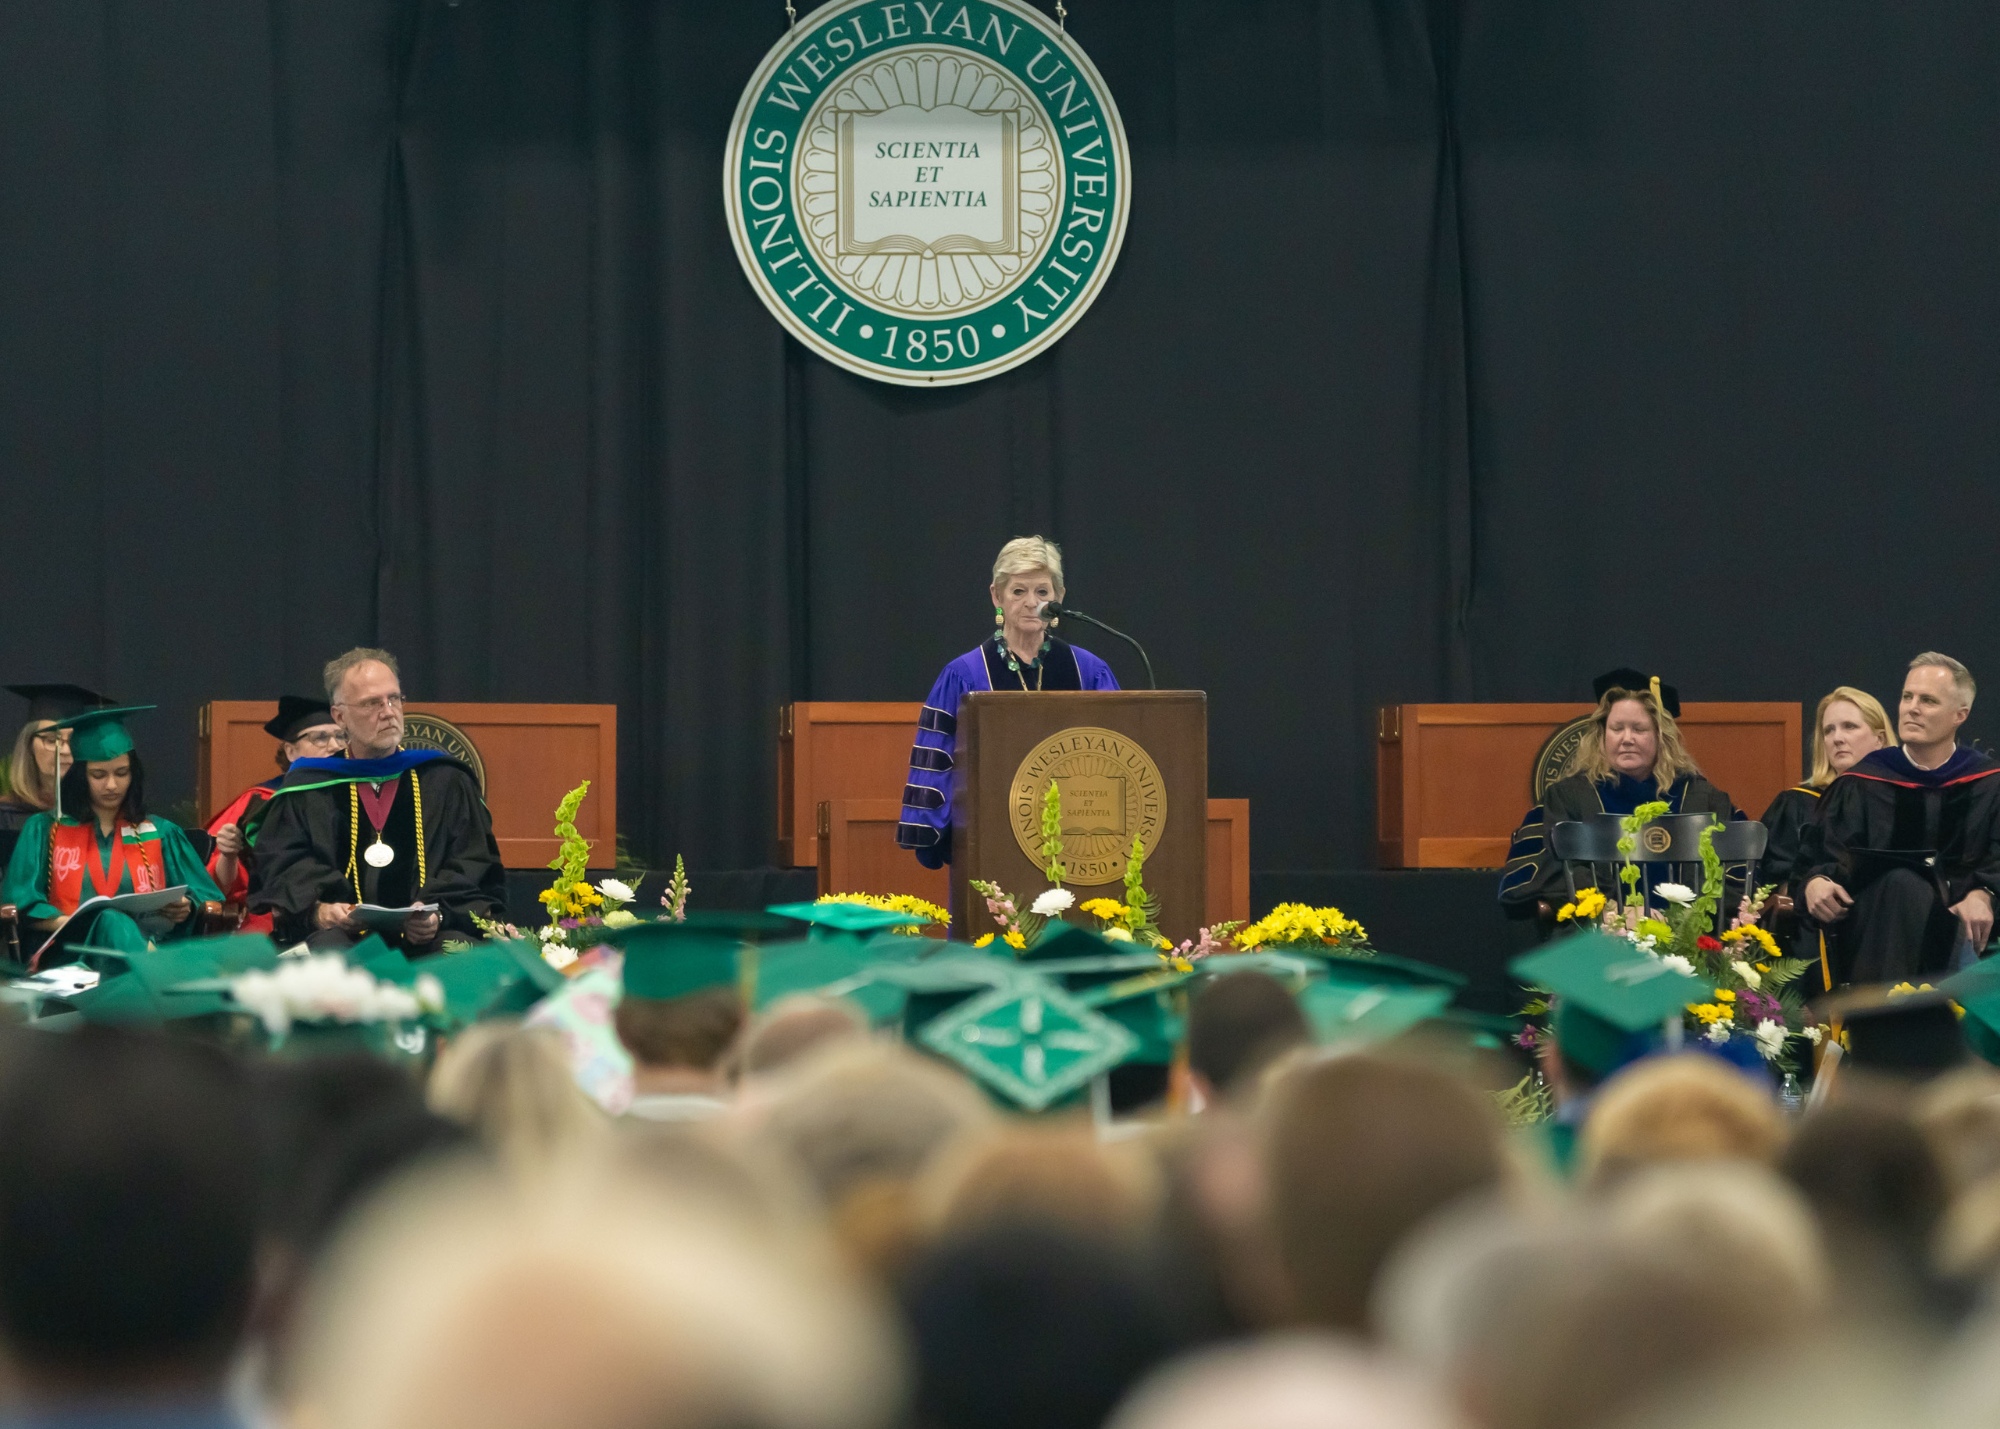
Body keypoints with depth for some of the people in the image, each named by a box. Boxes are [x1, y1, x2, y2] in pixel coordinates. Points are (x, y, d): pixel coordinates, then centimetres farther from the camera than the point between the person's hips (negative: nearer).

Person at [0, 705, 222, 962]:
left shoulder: (161, 834, 23)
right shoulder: (44, 832, 18)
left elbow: (207, 902, 19)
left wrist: (186, 909, -6)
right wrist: (64, 922, -14)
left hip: (145, 942, 1)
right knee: (112, 922, -41)